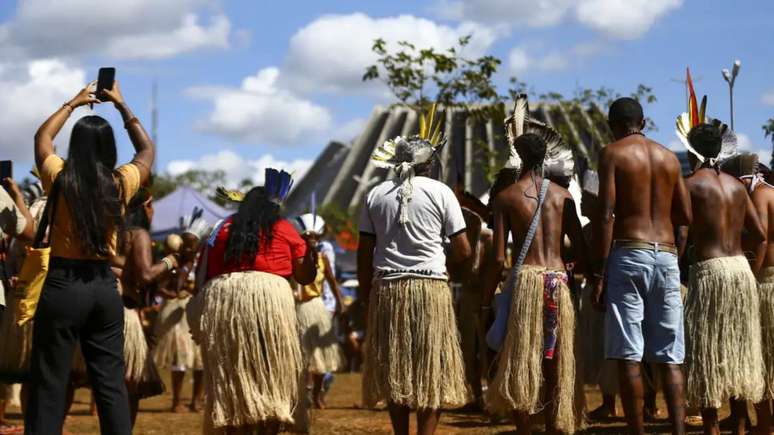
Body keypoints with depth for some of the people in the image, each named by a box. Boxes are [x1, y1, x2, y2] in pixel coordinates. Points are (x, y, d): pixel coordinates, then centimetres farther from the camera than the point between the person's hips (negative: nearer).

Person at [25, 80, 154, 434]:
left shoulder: (60, 179, -5)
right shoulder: (120, 183, -1)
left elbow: (42, 138, 17)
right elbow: (147, 150, 20)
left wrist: (72, 104, 27)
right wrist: (122, 106, 26)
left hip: (62, 286, -2)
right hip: (105, 287, 2)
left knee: (49, 385, -1)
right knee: (111, 382, 7)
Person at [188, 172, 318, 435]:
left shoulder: (222, 230, 18)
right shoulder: (284, 228, 12)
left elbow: (204, 275, 13)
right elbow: (306, 276, 14)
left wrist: (200, 321, 18)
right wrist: (311, 247, 30)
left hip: (219, 301, 2)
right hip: (269, 298, -2)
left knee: (231, 377, 6)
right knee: (270, 376, 6)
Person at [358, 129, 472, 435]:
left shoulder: (376, 194, 7)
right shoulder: (440, 192, 0)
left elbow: (364, 252, 5)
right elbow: (463, 250, -2)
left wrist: (366, 294, 13)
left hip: (386, 289, 3)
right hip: (430, 288, -3)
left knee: (393, 369, 10)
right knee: (432, 370, 2)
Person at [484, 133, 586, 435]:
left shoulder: (506, 197, 0)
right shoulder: (562, 195, 8)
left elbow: (499, 259, -5)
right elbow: (581, 251, 6)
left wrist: (486, 299, 2)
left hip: (525, 278, -3)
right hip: (557, 279, 3)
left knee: (519, 363, 2)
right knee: (554, 363, 9)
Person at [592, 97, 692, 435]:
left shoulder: (612, 154, 1)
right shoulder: (669, 158, 15)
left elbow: (606, 215, -8)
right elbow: (685, 215, 14)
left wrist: (599, 274, -8)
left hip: (629, 254, -4)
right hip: (666, 255, 4)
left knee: (628, 356, -3)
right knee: (669, 358, 5)